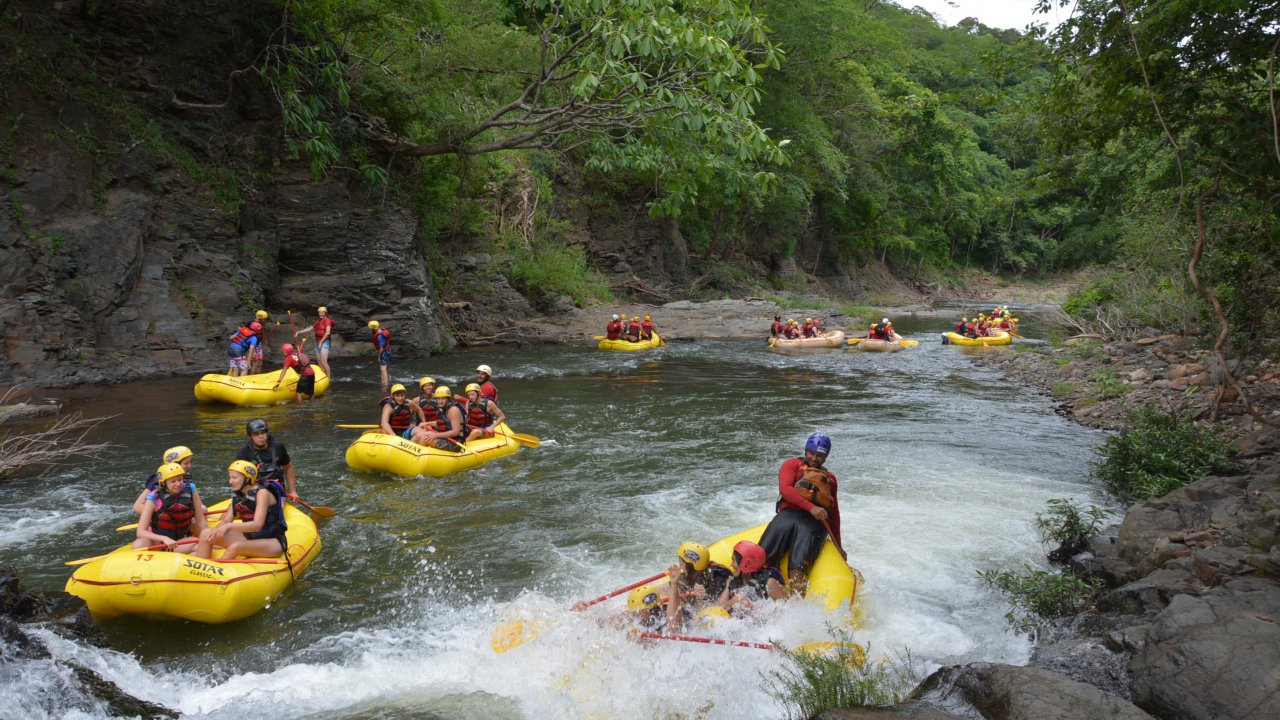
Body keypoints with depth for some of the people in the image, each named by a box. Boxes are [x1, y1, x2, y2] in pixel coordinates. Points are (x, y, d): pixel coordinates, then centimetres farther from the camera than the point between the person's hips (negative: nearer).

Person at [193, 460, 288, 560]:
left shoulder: (262, 492, -14)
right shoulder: (238, 495, 8)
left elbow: (257, 525, -25)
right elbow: (226, 520, 1)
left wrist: (229, 526, -33)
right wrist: (215, 530, -21)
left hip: (273, 542, -7)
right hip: (249, 537, 8)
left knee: (235, 547, -35)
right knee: (206, 534, -7)